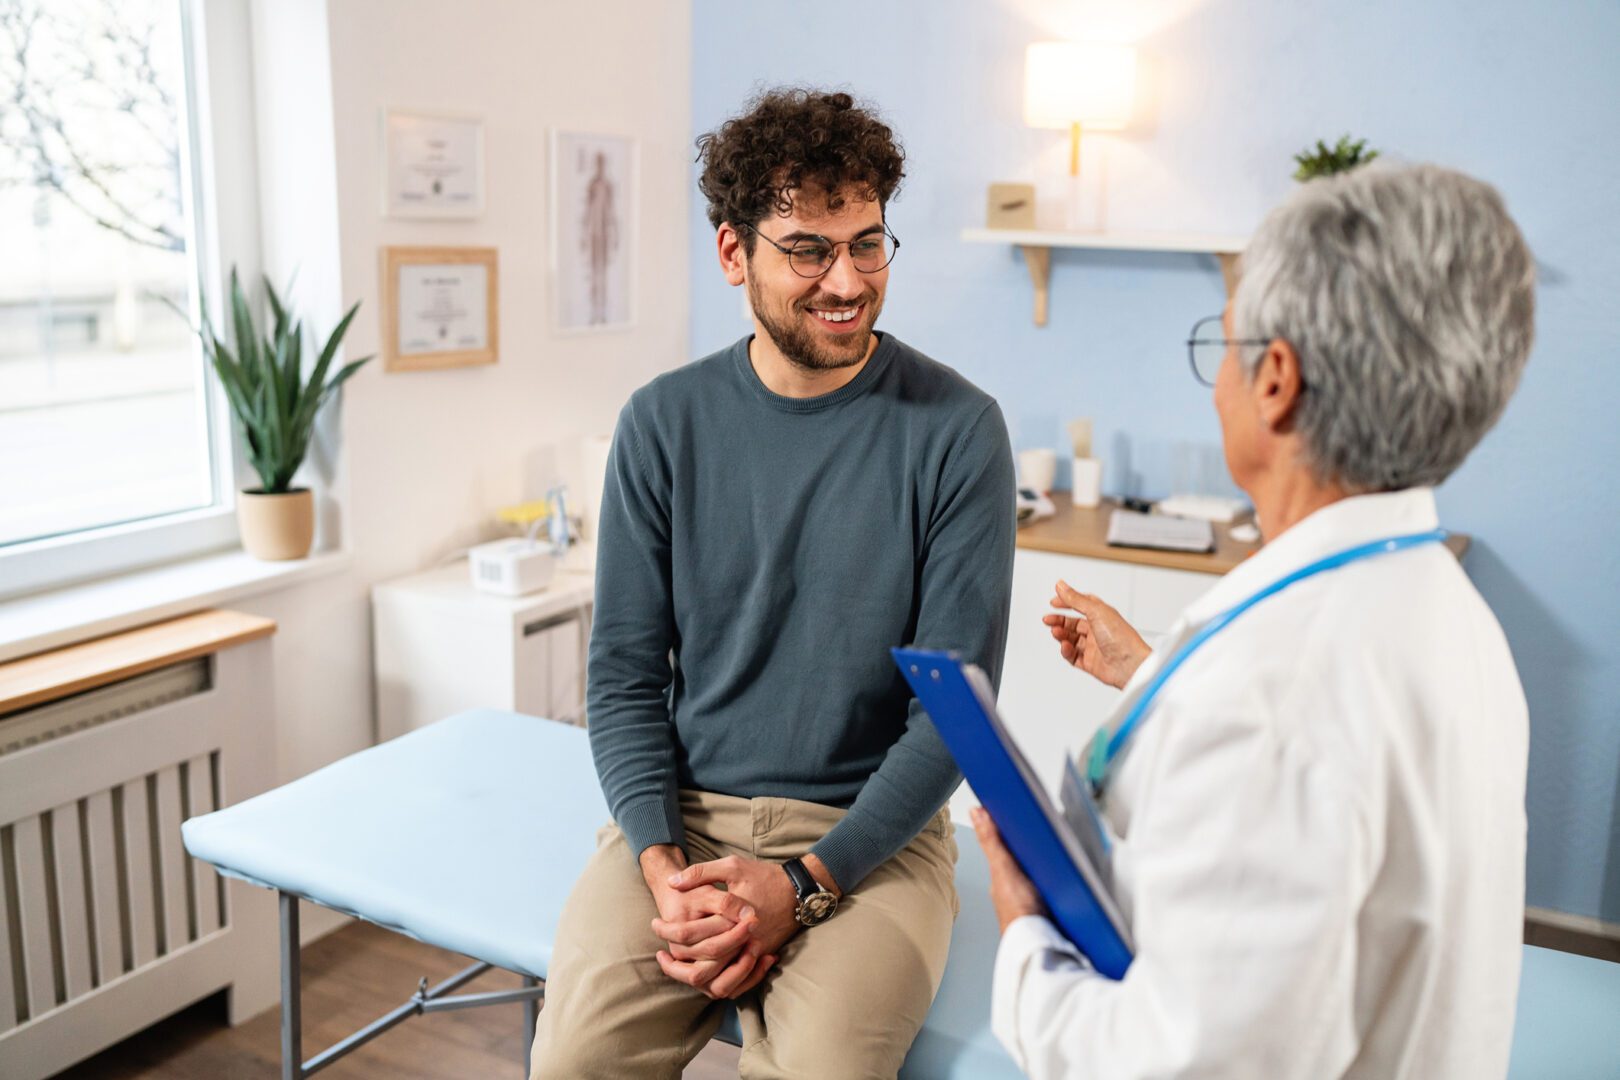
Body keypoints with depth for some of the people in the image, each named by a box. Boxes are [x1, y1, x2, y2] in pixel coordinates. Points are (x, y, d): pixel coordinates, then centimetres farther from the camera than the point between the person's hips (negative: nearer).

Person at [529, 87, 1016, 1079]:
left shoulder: (956, 430, -7)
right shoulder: (665, 422, 1)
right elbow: (626, 670, 3)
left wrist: (804, 883, -16)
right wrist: (661, 862, -12)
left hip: (871, 830, -1)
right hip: (685, 811, 2)